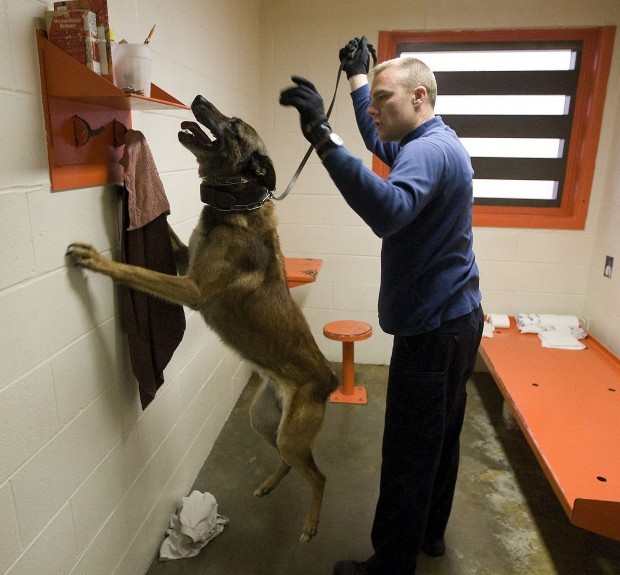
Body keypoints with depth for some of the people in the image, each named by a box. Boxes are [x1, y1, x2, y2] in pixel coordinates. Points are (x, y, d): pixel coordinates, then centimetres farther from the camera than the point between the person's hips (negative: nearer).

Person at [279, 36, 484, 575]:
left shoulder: (430, 149, -19)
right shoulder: (434, 142, 14)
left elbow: (388, 211, -40)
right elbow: (379, 142, 32)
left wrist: (324, 137, -41)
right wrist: (358, 74, 32)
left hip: (432, 329, -11)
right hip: (454, 319, 11)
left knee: (408, 459, 1)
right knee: (441, 439, 22)